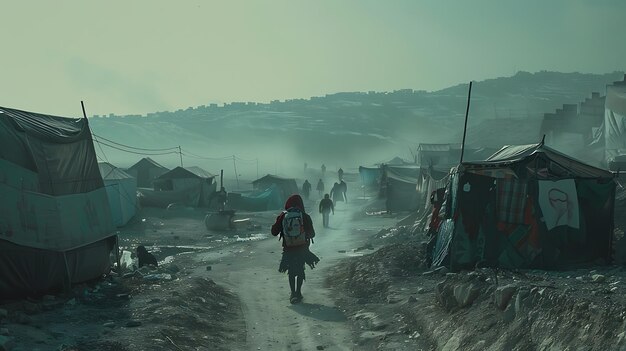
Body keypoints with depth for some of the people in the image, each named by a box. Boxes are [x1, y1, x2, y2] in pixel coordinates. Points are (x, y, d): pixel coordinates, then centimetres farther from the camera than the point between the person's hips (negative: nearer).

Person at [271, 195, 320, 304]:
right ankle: (298, 293, 12)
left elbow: (274, 232, -1)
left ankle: (293, 294, 11)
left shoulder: (282, 216, -7)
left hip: (288, 250, 1)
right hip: (302, 249, -1)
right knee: (300, 271, 15)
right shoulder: (304, 216, -9)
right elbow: (312, 234, -2)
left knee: (291, 272, 16)